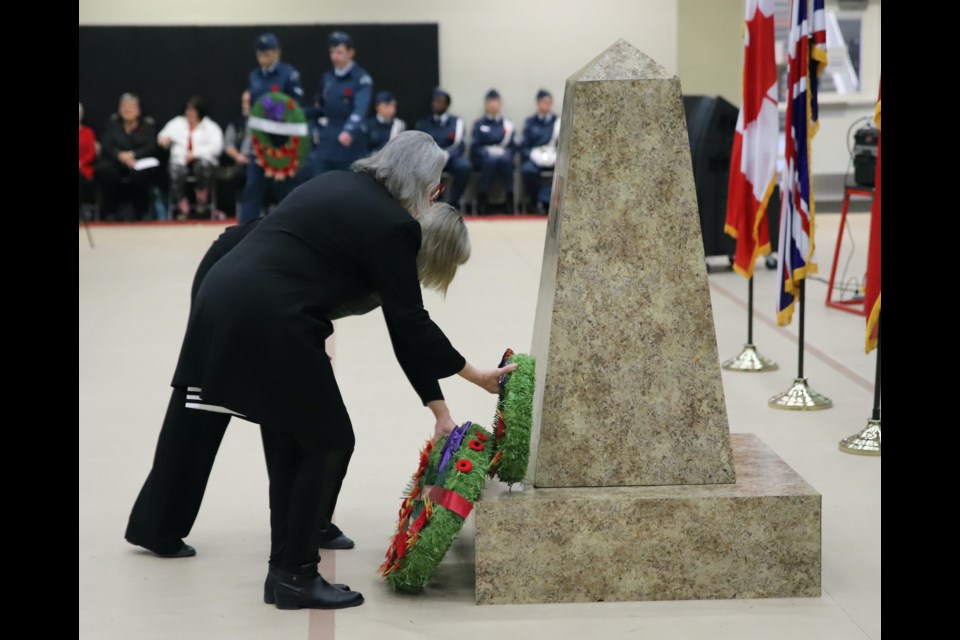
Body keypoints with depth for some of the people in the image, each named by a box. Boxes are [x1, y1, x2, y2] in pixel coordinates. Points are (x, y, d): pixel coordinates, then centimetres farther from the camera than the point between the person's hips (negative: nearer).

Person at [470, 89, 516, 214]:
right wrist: (488, 151, -5)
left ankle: (510, 206, -33)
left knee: (504, 160, -30)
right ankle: (481, 206, -35)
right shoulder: (478, 124, 16)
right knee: (491, 160, -32)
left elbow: (512, 146, 12)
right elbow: (474, 147, 8)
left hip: (504, 158, 1)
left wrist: (502, 151, -4)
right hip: (484, 160, -1)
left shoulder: (507, 125, 19)